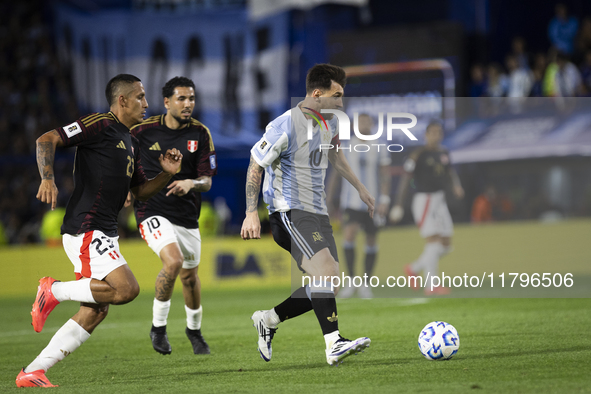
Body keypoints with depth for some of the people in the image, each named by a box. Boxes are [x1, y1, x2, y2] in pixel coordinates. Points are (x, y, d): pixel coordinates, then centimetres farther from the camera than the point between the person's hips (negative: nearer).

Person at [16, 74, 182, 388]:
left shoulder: (130, 143, 21)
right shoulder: (100, 125, -8)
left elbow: (140, 191, 26)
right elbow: (47, 140, -14)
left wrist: (166, 173, 8)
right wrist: (48, 178, -28)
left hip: (103, 235, 10)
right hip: (86, 231, -10)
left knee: (93, 313, 4)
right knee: (126, 288, -21)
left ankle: (32, 373, 7)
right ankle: (55, 290, -3)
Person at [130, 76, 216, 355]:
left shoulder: (200, 134, -2)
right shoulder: (143, 130, -7)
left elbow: (207, 181, -5)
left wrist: (191, 183, -25)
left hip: (187, 215, 3)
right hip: (152, 210, -3)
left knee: (190, 275, 14)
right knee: (173, 261, -26)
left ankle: (194, 329, 41)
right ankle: (158, 326, -7)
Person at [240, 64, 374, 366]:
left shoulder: (329, 122, 11)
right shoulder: (285, 127, -15)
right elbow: (255, 166, -9)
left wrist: (359, 188, 33)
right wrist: (251, 213, -13)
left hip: (317, 212, 9)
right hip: (289, 212, -9)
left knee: (328, 288, 2)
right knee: (325, 269, -27)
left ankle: (268, 320, 17)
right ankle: (334, 345, -31)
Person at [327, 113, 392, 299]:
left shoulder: (379, 148, 1)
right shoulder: (345, 147, 3)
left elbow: (386, 175, -2)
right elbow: (335, 173, 8)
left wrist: (384, 200, -13)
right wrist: (328, 200, 6)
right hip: (351, 203, -1)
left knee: (371, 242, 6)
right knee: (349, 236, -18)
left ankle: (366, 284, 19)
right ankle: (351, 281, -6)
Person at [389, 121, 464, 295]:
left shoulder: (444, 154, 12)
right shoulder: (419, 154, -9)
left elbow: (450, 172, 17)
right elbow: (405, 178, -10)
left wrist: (457, 185, -7)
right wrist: (398, 205, -14)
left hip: (440, 200, 8)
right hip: (424, 200, -8)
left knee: (446, 244, 7)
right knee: (433, 241, -14)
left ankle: (414, 269, 22)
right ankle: (431, 285, -10)